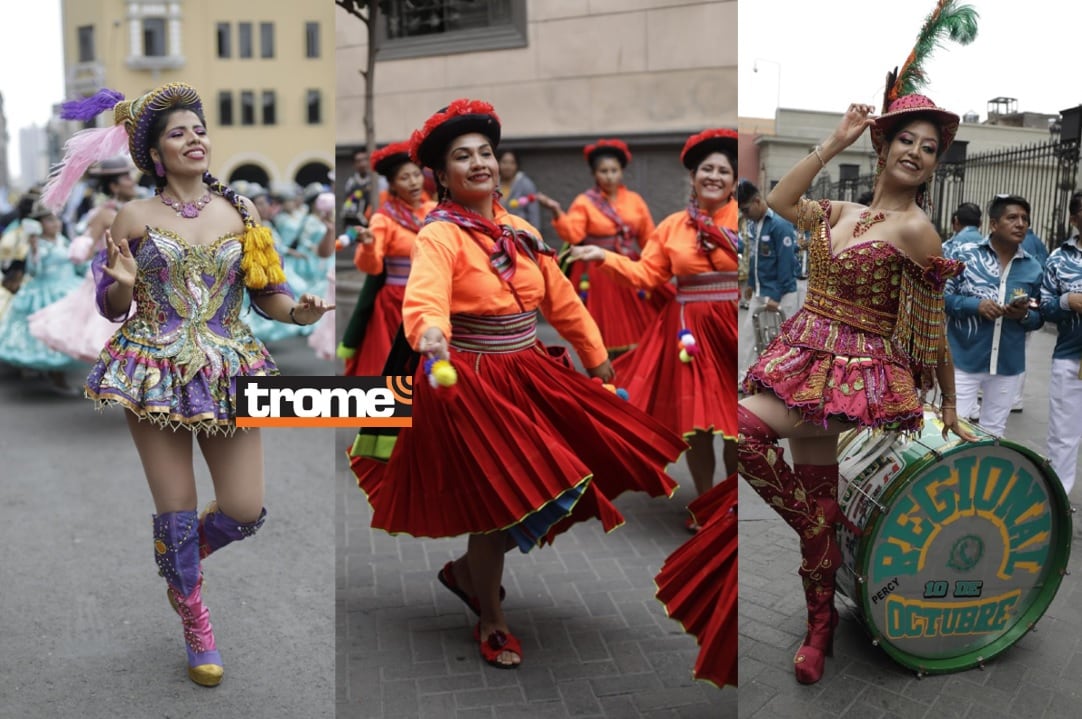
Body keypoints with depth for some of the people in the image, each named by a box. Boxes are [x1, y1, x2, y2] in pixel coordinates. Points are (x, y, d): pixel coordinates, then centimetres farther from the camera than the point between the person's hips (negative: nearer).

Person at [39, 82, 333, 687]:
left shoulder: (240, 213, 5)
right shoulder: (135, 216, 1)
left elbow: (264, 292, 8)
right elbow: (110, 306, 5)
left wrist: (298, 311, -14)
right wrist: (124, 285, -18)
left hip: (228, 373, 2)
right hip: (157, 374, -2)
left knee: (246, 511, 1)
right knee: (176, 510, 3)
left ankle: (183, 557, 36)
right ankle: (197, 627, 26)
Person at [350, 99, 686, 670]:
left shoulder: (519, 231, 8)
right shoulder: (439, 236, -14)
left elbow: (561, 299, 16)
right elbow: (424, 296, -33)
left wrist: (595, 356, 21)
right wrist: (431, 335, -55)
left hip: (529, 378, 7)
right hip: (470, 386, -7)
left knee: (557, 491, 10)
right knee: (498, 503, -2)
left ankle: (466, 571, 33)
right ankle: (491, 620, 25)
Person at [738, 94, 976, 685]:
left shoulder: (913, 228, -9)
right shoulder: (840, 214, 10)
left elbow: (933, 326, -6)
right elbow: (781, 200, 14)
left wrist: (949, 404, 0)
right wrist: (835, 142, 11)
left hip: (859, 373, -7)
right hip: (808, 362, 7)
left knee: (742, 428, -25)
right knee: (817, 506, 10)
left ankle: (818, 535, -4)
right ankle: (820, 625, 24)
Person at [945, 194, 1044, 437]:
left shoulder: (1033, 268, 4)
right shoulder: (965, 255, -6)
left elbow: (1039, 318, 10)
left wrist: (1025, 315, -12)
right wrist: (975, 305, -20)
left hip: (1008, 365, 3)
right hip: (964, 360, -3)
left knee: (993, 432, 15)